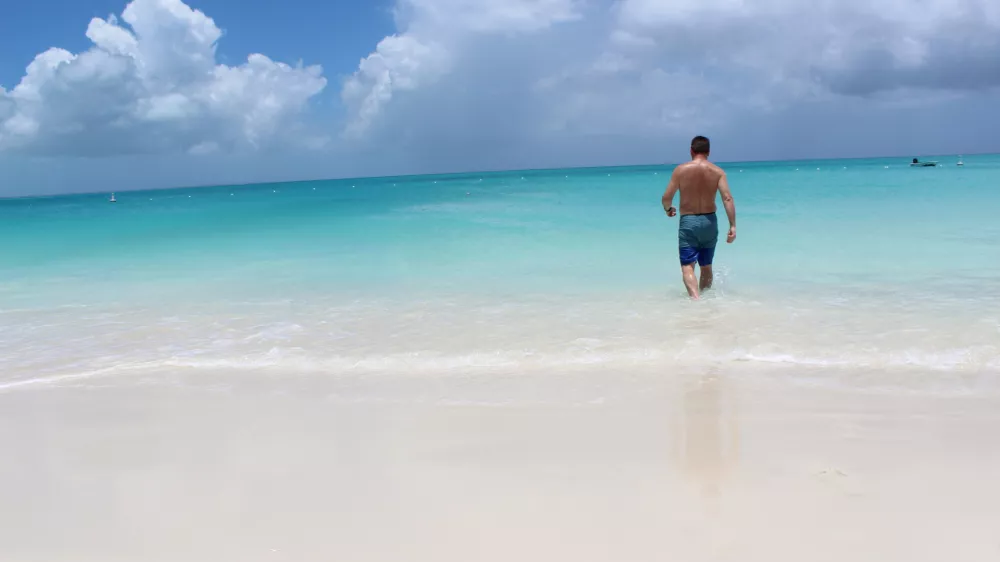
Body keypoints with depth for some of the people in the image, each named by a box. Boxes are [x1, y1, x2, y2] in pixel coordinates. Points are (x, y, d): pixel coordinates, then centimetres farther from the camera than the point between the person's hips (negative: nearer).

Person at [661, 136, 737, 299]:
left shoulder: (681, 169, -5)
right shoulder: (718, 171, 0)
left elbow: (666, 198, -6)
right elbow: (728, 198, -12)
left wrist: (668, 209, 17)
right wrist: (733, 226, -13)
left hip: (688, 222, -3)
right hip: (709, 221, 3)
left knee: (687, 266, -8)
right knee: (706, 267, 18)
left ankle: (695, 298, -30)